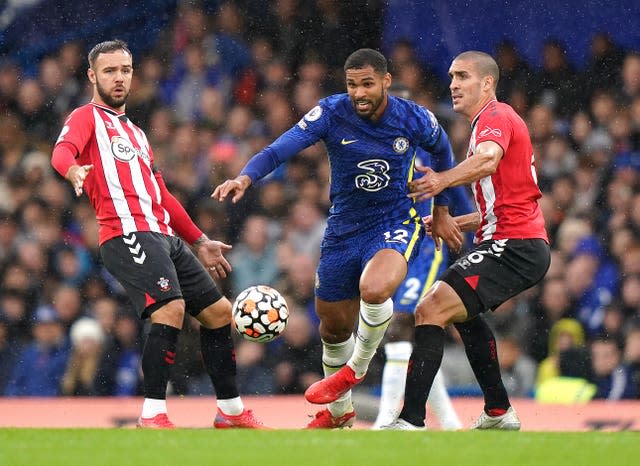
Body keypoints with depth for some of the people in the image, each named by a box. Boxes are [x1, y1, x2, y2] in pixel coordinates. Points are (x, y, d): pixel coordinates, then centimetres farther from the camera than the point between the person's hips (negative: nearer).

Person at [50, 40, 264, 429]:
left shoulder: (135, 132, 30)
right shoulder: (87, 117, 5)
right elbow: (63, 151, -17)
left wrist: (200, 242, 36)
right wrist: (74, 170, -41)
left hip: (165, 237, 9)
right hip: (128, 234, -9)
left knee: (219, 312, 10)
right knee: (171, 309, -27)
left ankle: (231, 412, 21)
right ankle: (153, 416, -26)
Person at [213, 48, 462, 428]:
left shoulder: (415, 119, -12)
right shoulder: (332, 113, -14)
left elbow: (442, 151, 11)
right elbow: (280, 149, -23)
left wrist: (442, 212, 15)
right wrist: (246, 177, -42)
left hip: (396, 223, -3)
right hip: (344, 228, 3)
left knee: (374, 289, -34)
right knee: (334, 325, 12)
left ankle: (356, 368, -4)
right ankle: (339, 410, 39)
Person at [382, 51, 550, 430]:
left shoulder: (496, 116, -8)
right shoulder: (492, 121, 24)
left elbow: (488, 159, -33)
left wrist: (443, 180, -49)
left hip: (512, 247, -12)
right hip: (530, 245, 12)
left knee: (431, 310, -22)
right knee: (462, 309, 35)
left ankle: (411, 420, -30)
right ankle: (499, 413, 38)